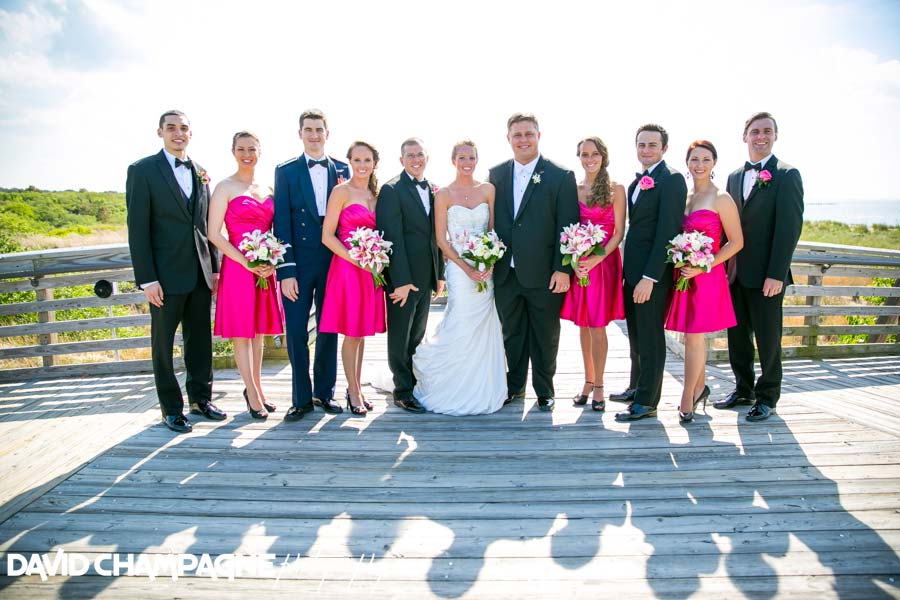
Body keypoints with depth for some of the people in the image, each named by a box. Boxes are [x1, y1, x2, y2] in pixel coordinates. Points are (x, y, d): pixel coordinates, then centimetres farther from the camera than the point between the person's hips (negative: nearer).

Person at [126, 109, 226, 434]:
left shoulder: (200, 172, 10)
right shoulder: (142, 170, -4)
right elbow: (137, 228, -8)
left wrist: (214, 267, 7)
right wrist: (147, 279, -13)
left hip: (200, 273, 5)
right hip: (167, 274, -4)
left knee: (201, 340, 12)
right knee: (164, 344, 7)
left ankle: (200, 398, 27)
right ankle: (172, 409, 19)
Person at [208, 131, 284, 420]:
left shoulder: (267, 189, 12)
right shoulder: (225, 187, -3)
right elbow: (214, 233, -8)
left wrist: (272, 261, -2)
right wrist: (246, 262, -16)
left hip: (265, 268, 5)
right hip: (237, 266, -5)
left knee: (258, 330, 12)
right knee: (241, 331, 2)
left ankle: (256, 389, 24)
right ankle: (253, 395, 11)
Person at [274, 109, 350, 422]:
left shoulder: (342, 169, 7)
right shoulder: (286, 171, 2)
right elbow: (282, 223, -3)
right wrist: (286, 271, -10)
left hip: (334, 261, 2)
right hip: (299, 263, -1)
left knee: (329, 330, 10)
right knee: (296, 332, 1)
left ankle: (325, 392, 24)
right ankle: (301, 398, 15)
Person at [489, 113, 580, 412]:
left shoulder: (561, 176, -5)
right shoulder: (496, 174, 7)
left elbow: (568, 227, -7)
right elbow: (491, 220, 10)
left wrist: (563, 269, -12)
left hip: (544, 274, -3)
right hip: (505, 272, 4)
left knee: (545, 336, 10)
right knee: (512, 333, 15)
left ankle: (544, 390, 26)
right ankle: (515, 384, 32)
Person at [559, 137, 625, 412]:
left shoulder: (615, 190, 0)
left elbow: (619, 232, -4)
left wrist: (597, 258, -17)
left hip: (604, 262, -3)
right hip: (577, 264, 4)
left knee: (597, 326, -2)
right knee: (583, 325, 9)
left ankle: (598, 387, 8)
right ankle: (588, 382, 20)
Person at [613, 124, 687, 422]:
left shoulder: (671, 179, -11)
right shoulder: (636, 182, 15)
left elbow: (668, 230, -18)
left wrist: (650, 276, -22)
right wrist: (628, 270, 9)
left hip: (653, 272, -8)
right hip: (632, 270, 8)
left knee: (650, 336, 0)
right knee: (636, 333, 18)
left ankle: (647, 402, 9)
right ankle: (637, 386, 33)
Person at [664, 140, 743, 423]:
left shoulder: (721, 199, -6)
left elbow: (736, 242, -8)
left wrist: (702, 267, -16)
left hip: (706, 276, -5)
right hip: (682, 274, 6)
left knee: (693, 337, -3)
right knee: (691, 336, 14)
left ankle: (687, 399, 9)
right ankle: (700, 388, 31)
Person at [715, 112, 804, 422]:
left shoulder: (787, 175, -5)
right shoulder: (734, 176, 13)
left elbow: (790, 226, -12)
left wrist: (776, 274, -17)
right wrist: (725, 265, 6)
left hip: (765, 275, -6)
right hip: (735, 273, 6)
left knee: (767, 337, 4)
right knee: (737, 334, 13)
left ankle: (767, 397, 20)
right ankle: (744, 390, 29)